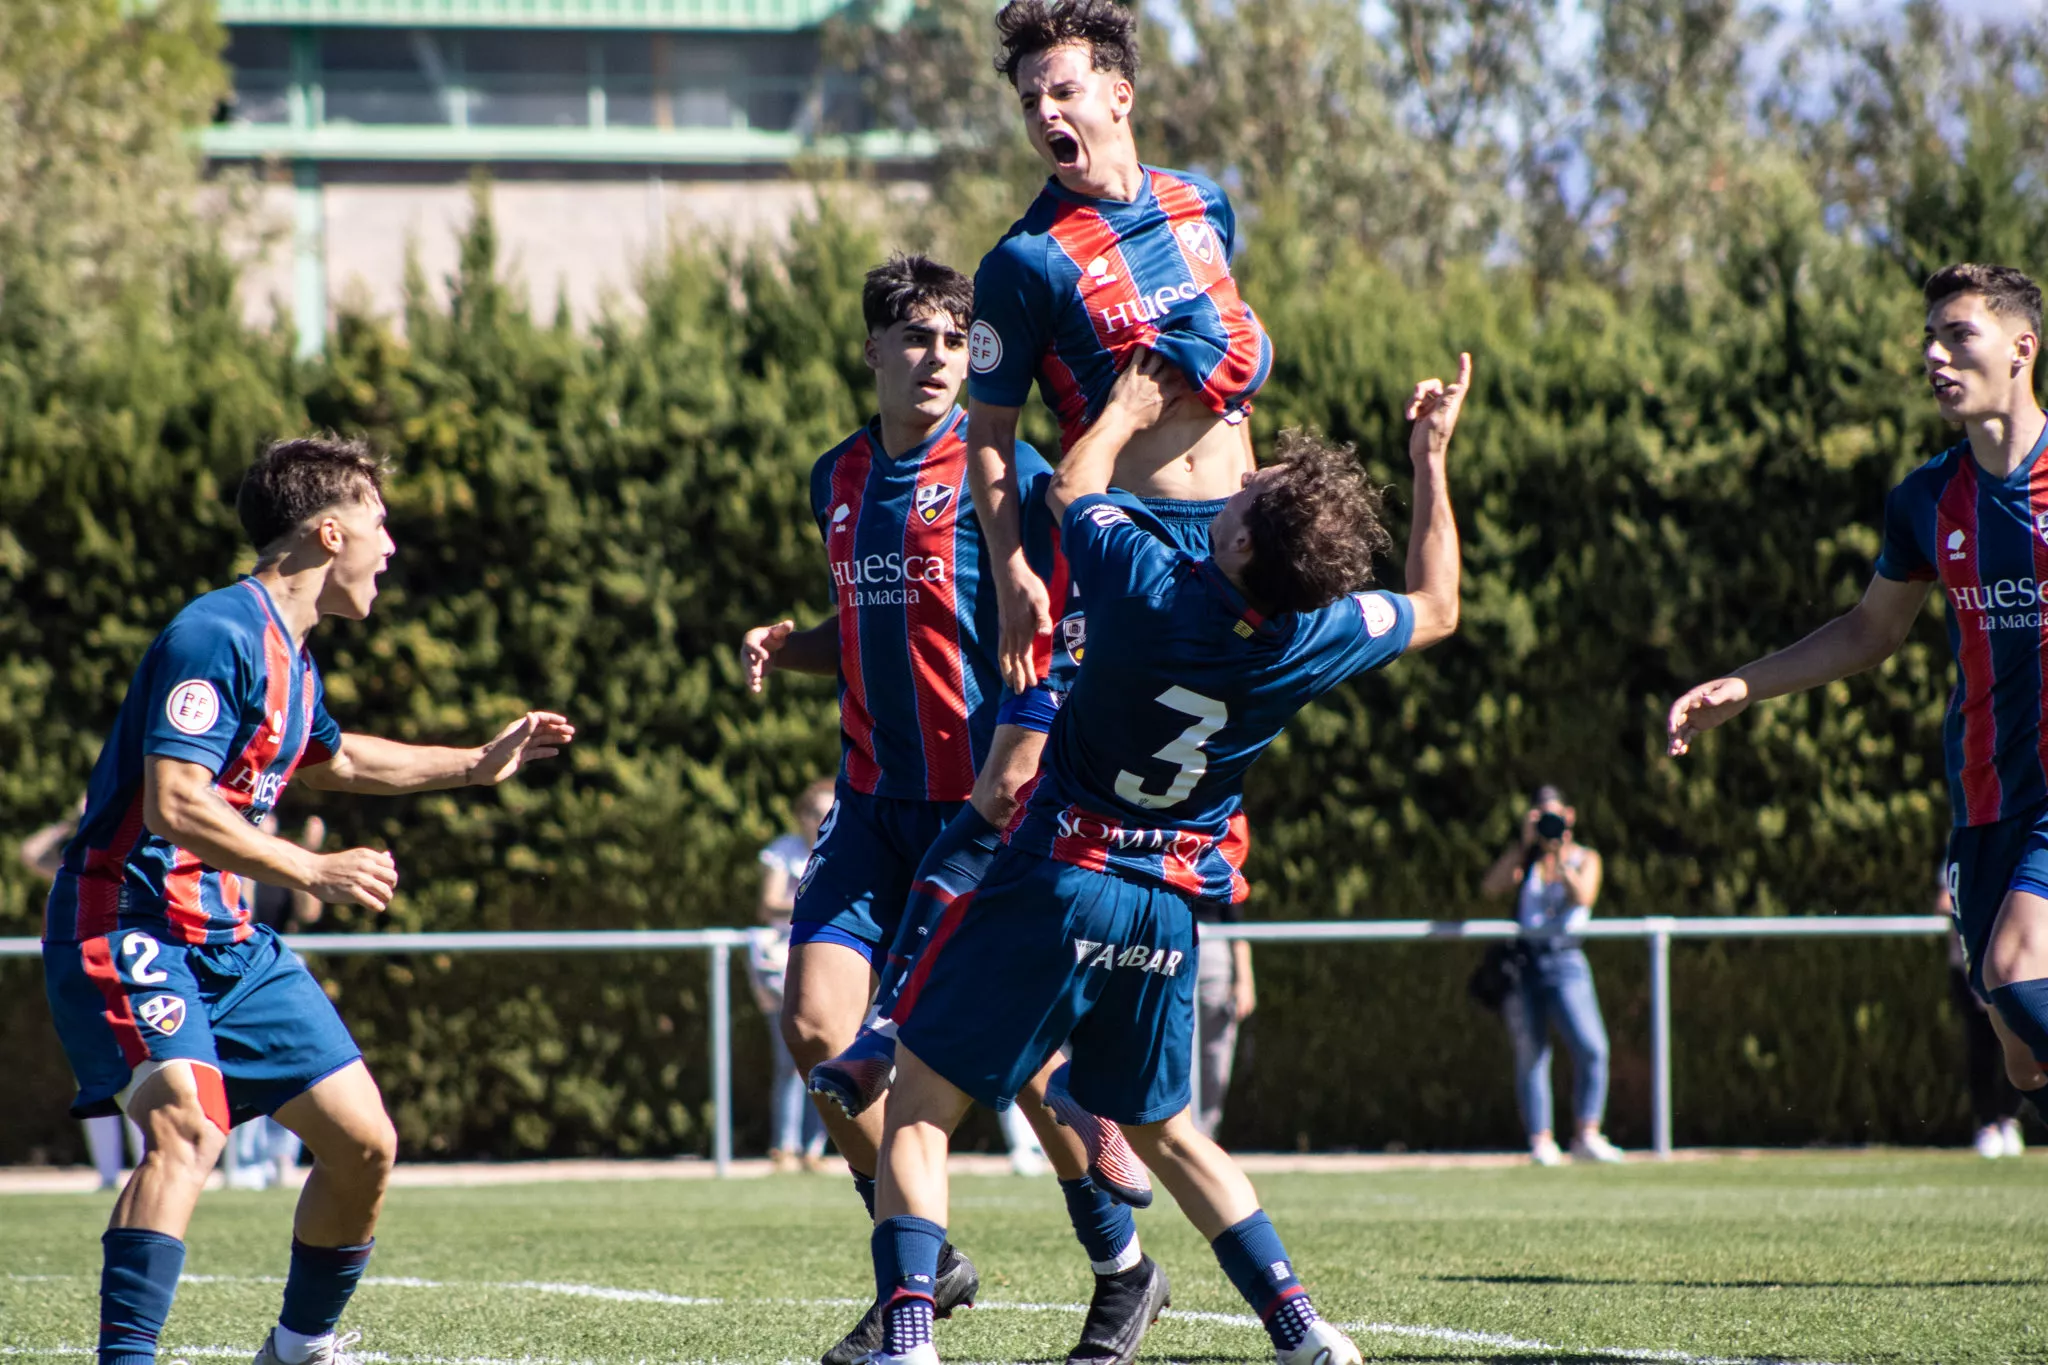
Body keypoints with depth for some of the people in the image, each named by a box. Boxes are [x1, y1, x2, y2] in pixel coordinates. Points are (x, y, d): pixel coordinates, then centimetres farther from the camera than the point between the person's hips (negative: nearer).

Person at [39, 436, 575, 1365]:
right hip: (133, 929, -9)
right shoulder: (217, 637, -18)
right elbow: (173, 806, -26)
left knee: (364, 1142, 7)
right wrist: (314, 872, -25)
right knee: (185, 1130, -30)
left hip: (230, 939, 9)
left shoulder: (290, 656, 14)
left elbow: (330, 759, 36)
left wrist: (478, 765, 41)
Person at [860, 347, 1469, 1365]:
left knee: (918, 1109, 1)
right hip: (1170, 911, 4)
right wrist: (1430, 462, 19)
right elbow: (1436, 610, 13)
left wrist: (1131, 407, 21)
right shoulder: (1318, 640, -10)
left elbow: (1071, 489, 4)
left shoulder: (1149, 586, -20)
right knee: (1160, 1128, 22)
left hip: (1057, 878, -4)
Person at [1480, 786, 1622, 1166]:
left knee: (1591, 1047, -16)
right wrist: (1525, 843, -8)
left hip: (1565, 960, -1)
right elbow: (1491, 886, -6)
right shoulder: (1522, 857, 12)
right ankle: (1541, 1142, 2)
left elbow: (1583, 897, -9)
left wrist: (1560, 858, -15)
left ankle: (1586, 1136, -9)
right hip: (1523, 961, 1)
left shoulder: (1585, 859, 10)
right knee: (1530, 1056, -2)